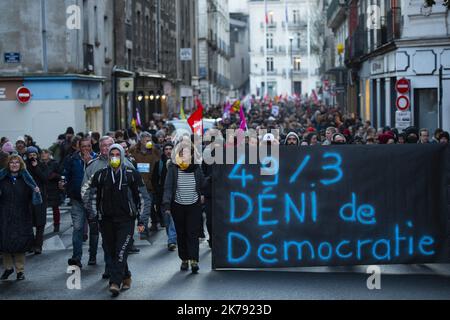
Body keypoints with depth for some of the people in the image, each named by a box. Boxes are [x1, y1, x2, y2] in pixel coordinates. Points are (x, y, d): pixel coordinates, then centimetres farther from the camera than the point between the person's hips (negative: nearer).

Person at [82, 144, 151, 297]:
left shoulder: (132, 175, 0)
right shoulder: (100, 175, 5)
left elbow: (143, 198, 4)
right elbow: (88, 193, 15)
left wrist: (142, 221, 0)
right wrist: (93, 213, 5)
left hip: (126, 221, -3)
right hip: (106, 221, 3)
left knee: (121, 252, -15)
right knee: (112, 253, 9)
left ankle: (115, 283, -20)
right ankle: (126, 277, 28)